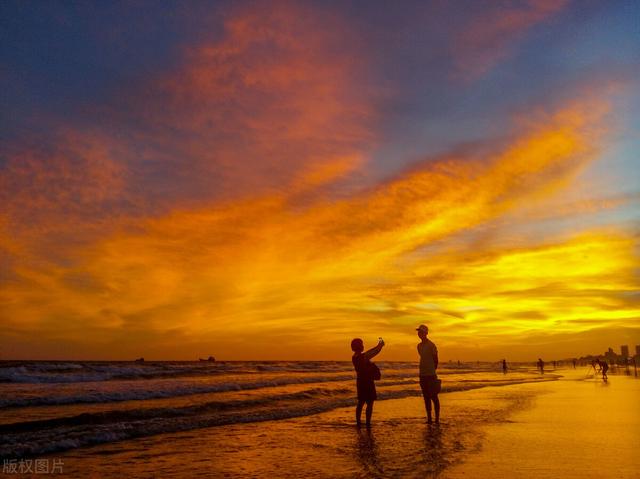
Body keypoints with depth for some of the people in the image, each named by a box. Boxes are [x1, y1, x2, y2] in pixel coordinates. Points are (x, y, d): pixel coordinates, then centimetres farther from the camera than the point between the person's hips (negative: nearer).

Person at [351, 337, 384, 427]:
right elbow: (371, 354, -15)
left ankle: (358, 422, 21)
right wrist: (380, 346, -2)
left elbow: (368, 353, 15)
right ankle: (368, 424, 3)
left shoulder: (355, 357, 7)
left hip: (361, 382, 9)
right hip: (367, 382, -9)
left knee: (361, 403, 14)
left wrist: (378, 346, 15)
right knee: (370, 403, -1)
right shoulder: (362, 357, -20)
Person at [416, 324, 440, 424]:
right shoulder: (419, 346, 12)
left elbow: (436, 360, -2)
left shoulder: (431, 345, -10)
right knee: (426, 397, 9)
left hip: (431, 375, -7)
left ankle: (437, 418, 3)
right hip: (422, 375, 7)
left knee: (434, 397, -3)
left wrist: (432, 371, 7)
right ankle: (429, 418, 15)